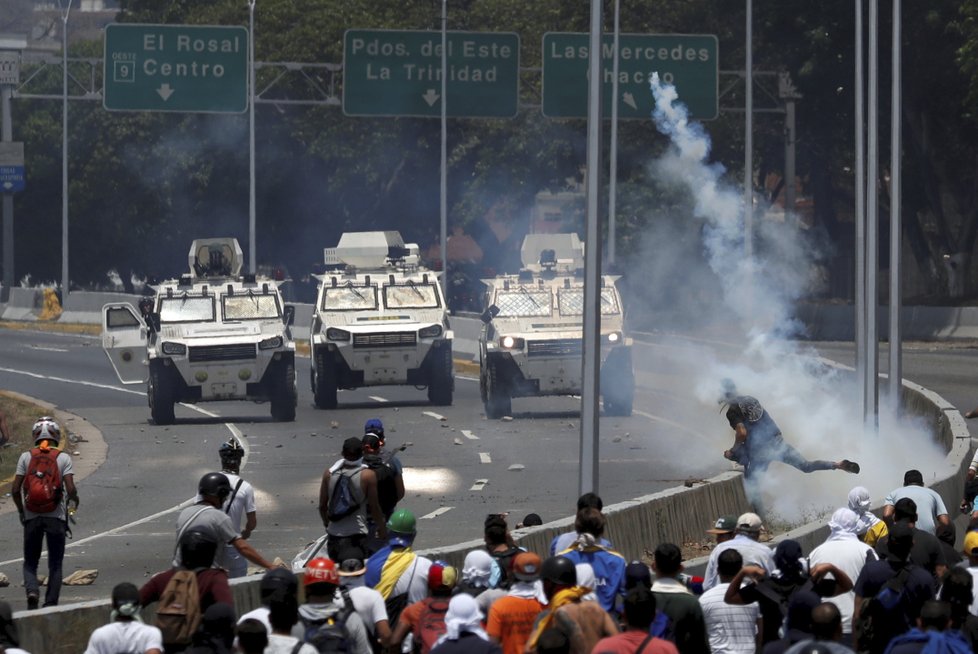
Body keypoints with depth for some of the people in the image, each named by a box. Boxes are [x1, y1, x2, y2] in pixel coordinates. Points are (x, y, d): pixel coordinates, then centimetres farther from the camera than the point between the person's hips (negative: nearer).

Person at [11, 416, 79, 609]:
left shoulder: (26, 457, 1)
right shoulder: (63, 458, -3)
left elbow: (15, 490, -3)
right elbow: (70, 488, -11)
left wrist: (21, 512, 12)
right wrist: (74, 502, 11)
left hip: (31, 516, 1)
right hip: (56, 517, -1)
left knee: (30, 562, 11)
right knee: (55, 564, 10)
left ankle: (32, 591, -16)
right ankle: (51, 604, 4)